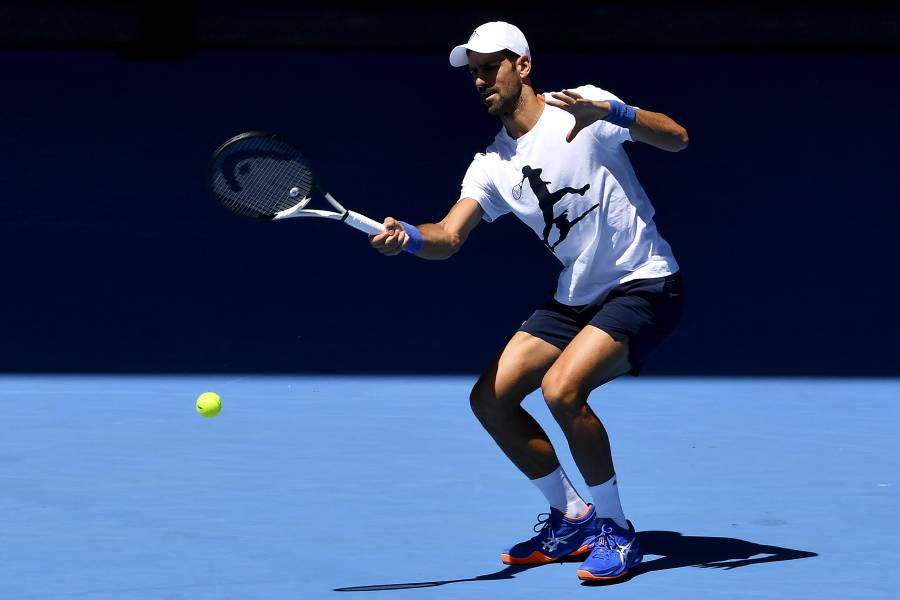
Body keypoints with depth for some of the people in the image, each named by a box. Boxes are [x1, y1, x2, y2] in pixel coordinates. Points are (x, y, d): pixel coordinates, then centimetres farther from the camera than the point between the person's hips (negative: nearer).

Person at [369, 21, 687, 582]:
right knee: (490, 398, 1)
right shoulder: (492, 165, 5)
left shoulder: (581, 107, -11)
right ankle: (571, 518, 17)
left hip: (645, 284, -8)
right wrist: (408, 236, -30)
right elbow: (449, 237, -7)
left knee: (561, 389, -28)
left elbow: (677, 138, -19)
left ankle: (616, 530, -10)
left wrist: (609, 110, -35)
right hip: (578, 296, 8)